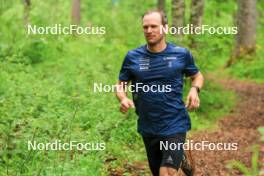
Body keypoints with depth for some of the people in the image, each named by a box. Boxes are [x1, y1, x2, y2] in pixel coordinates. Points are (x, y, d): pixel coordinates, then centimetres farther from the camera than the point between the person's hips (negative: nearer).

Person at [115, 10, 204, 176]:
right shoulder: (133, 57, -1)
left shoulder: (181, 54, -4)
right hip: (148, 128, 3)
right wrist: (123, 98, -12)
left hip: (175, 125, -3)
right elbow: (121, 84, 9)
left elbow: (197, 76, 12)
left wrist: (195, 90, -9)